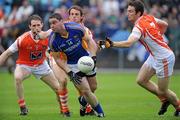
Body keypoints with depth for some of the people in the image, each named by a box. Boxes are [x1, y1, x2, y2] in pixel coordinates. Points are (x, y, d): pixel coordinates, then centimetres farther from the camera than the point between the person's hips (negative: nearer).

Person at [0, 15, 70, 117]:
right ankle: (23, 107, -22)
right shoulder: (22, 39, -25)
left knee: (58, 88, 1)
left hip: (41, 65, 3)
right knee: (18, 78, -36)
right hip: (24, 65, -3)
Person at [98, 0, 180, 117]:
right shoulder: (149, 17, 0)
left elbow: (128, 43, -42)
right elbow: (164, 25, 14)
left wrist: (112, 44, -49)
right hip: (154, 56, 9)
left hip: (164, 58, -9)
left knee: (162, 91, 2)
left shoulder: (139, 27, -27)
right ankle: (165, 100, 24)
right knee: (141, 80, 9)